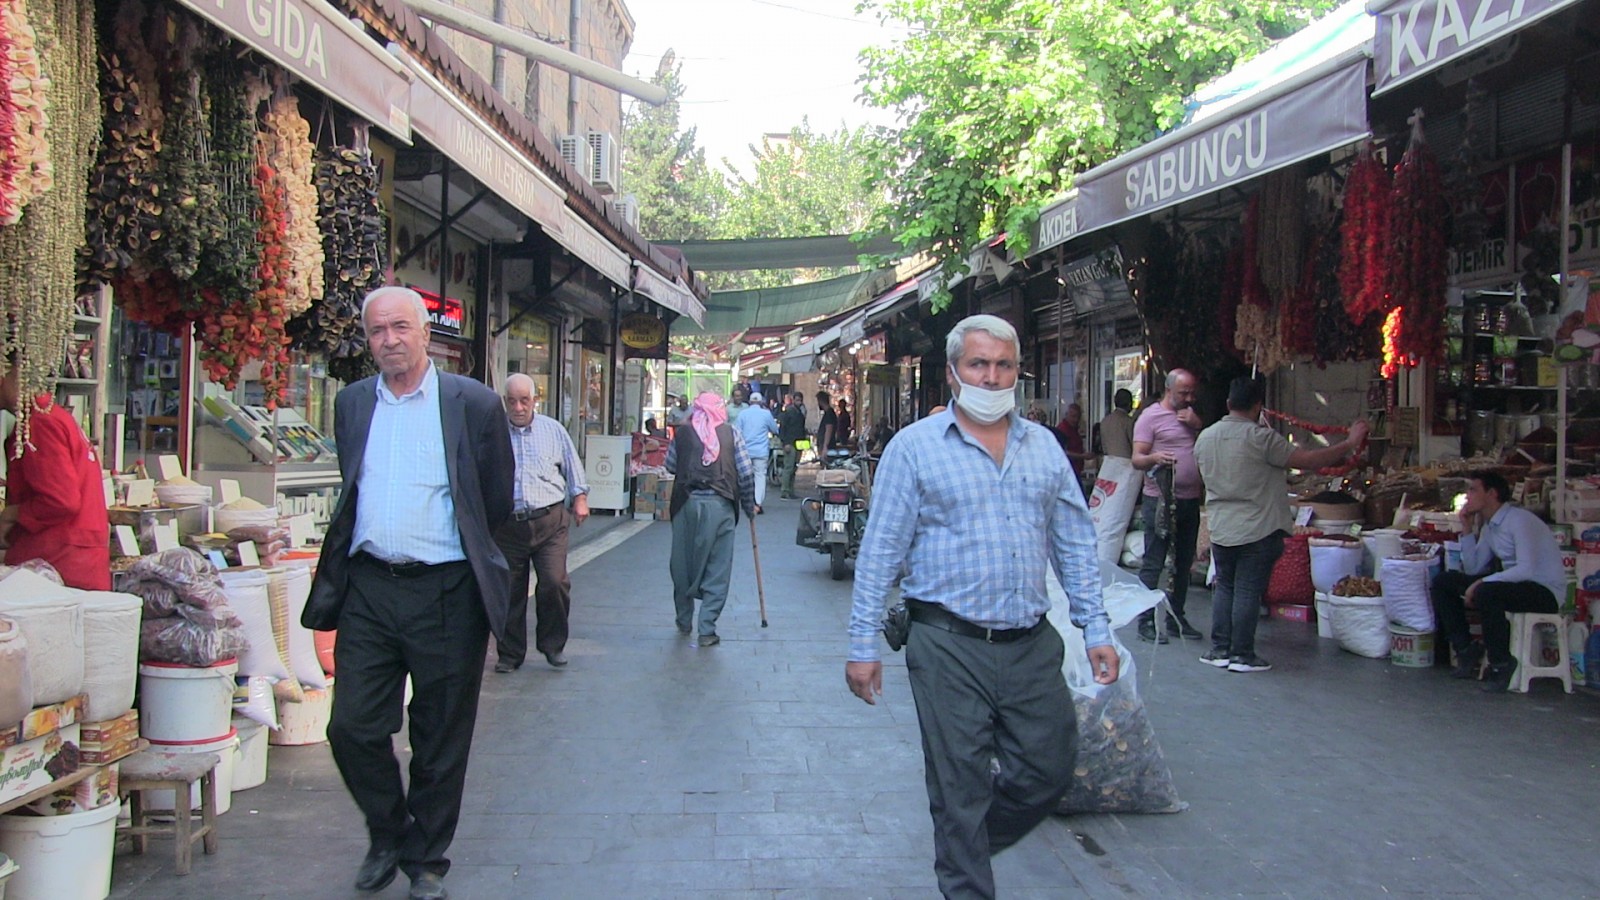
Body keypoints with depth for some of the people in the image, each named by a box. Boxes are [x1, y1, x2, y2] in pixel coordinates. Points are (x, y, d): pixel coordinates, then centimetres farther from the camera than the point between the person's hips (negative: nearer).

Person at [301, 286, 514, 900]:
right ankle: (387, 836, 28)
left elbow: (498, 501, 4)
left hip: (444, 593, -3)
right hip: (368, 589, 4)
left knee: (440, 740, 7)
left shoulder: (473, 404, -4)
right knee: (353, 727, 4)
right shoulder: (352, 403, 9)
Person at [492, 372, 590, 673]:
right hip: (508, 524, 0)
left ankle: (553, 644, 11)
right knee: (509, 591, 3)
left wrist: (579, 498, 10)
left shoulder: (552, 429, 11)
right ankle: (510, 653, 17)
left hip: (550, 521, 0)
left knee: (554, 583, -10)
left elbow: (572, 465, 17)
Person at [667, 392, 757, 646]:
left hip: (687, 503, 1)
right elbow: (746, 473, 1)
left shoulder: (683, 434, 4)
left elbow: (670, 465, 11)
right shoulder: (731, 434, 3)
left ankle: (684, 622, 27)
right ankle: (707, 629, 0)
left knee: (683, 563, 16)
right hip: (720, 504, -1)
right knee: (717, 568, 4)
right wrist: (749, 505, 13)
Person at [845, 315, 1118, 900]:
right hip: (950, 647, -4)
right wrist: (862, 645, -7)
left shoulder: (1043, 446, 10)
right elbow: (880, 552, -4)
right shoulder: (915, 447, -3)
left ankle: (965, 845, 37)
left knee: (1049, 773, 12)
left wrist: (1096, 628, 8)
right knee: (960, 786, 3)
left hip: (1032, 644, 5)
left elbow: (1075, 544, 14)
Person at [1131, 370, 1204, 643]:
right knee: (1153, 563, -6)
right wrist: (1155, 458, -31)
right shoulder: (1151, 416, -4)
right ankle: (1146, 623, -3)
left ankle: (1177, 619, 21)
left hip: (1190, 500, 7)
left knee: (1183, 563, 12)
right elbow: (1137, 459, -10)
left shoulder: (1192, 416, 18)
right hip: (1161, 500, -7)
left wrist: (1199, 426, -1)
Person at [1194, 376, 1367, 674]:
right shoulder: (1260, 438, -15)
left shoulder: (1204, 438, 6)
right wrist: (1351, 443, -4)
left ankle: (1219, 649, 16)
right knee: (1248, 592, 0)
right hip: (1257, 530, -5)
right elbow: (1307, 459, -14)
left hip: (1220, 530, 6)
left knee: (1224, 588, 15)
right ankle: (1242, 654, 4)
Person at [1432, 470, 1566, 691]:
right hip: (1513, 584, 9)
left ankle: (1501, 663, -19)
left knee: (1485, 593, -37)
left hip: (1545, 592, -9)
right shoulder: (1489, 526, 11)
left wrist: (1480, 583, -26)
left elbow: (1527, 569, -27)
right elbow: (1473, 569, 11)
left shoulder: (1520, 520, -17)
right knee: (1443, 582, 2)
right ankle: (1466, 649, 4)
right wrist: (1467, 529, 5)